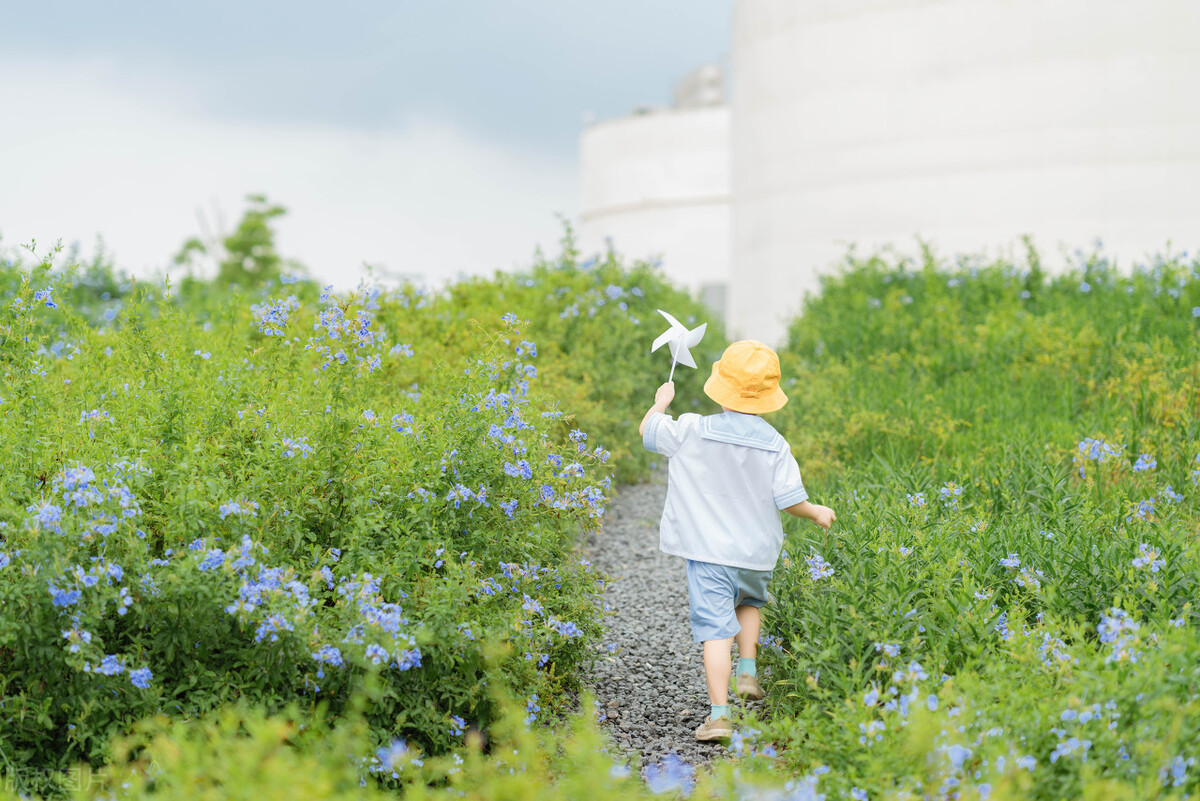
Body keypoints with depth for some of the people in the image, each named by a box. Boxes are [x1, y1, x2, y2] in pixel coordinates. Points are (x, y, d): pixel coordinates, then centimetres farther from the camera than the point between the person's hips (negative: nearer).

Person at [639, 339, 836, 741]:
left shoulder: (692, 431, -11)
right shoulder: (774, 444, -7)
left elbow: (647, 431, 4)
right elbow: (790, 499, -6)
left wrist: (661, 402, 24)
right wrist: (816, 512, 16)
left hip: (709, 551, -3)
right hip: (757, 552, 3)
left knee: (716, 628, -5)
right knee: (749, 601, 34)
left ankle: (719, 714, -11)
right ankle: (747, 670, 24)